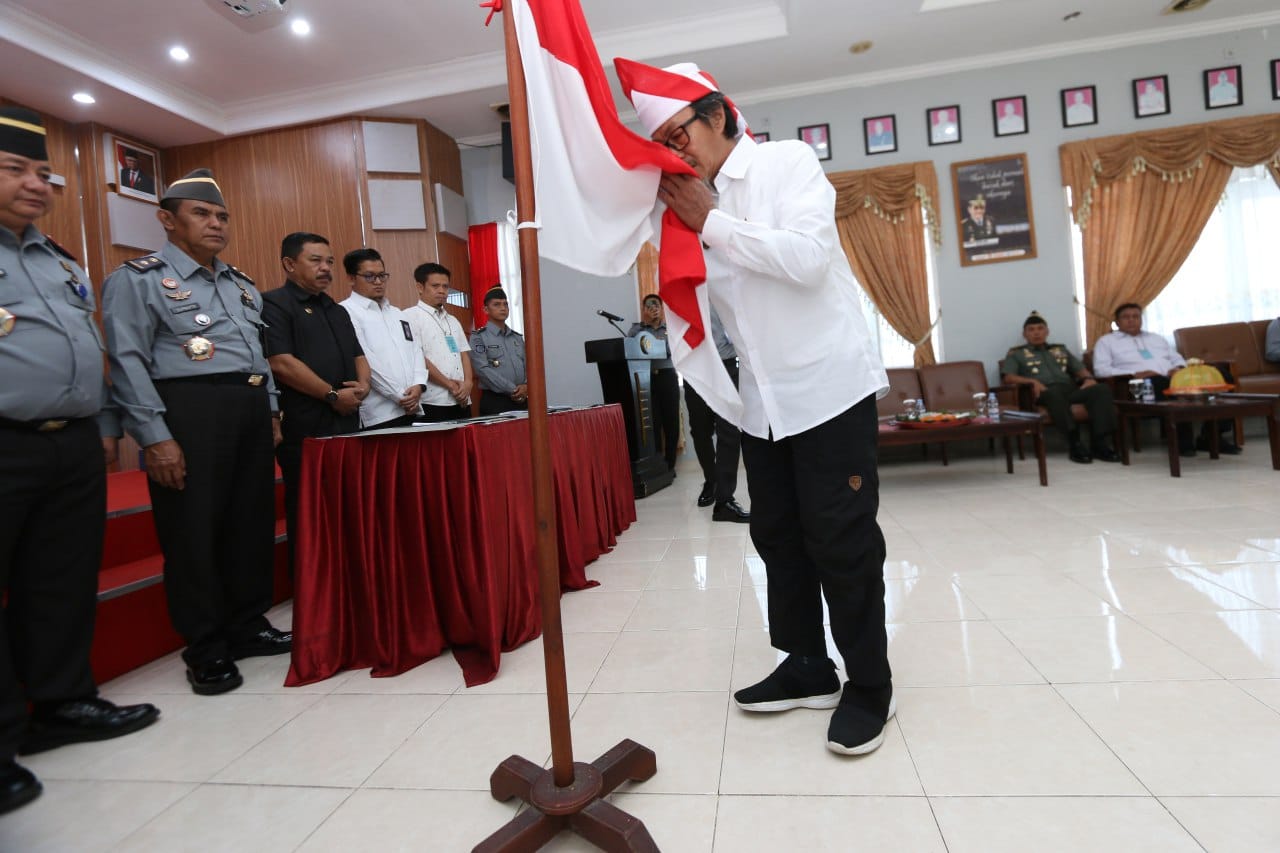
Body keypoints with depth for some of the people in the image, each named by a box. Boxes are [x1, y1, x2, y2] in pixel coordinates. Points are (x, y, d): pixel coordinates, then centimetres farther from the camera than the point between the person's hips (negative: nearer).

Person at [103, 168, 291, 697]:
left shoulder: (241, 285, 20)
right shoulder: (137, 279, -1)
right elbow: (128, 363, -9)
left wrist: (270, 411, 15)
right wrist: (155, 437, -16)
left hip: (251, 409, 7)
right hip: (190, 410, -7)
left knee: (253, 523, 11)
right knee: (194, 531, 0)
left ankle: (248, 628, 25)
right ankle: (206, 650, 12)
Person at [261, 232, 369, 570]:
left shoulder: (337, 310, 21)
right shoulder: (274, 304, -4)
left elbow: (358, 355, 22)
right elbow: (281, 363, -15)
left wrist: (364, 385, 0)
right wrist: (333, 395, -13)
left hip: (346, 424, 8)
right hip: (304, 429, -7)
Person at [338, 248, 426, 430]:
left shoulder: (397, 314, 20)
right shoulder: (346, 313, -3)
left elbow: (416, 351, 14)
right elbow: (365, 362, -11)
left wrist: (418, 385, -5)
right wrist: (400, 397, -11)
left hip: (411, 411, 6)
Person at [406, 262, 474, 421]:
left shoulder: (453, 321, 21)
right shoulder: (411, 317, -1)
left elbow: (464, 354, 15)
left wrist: (468, 383, -4)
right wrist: (450, 384, -10)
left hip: (462, 401, 7)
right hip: (433, 403, -6)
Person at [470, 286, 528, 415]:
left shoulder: (518, 337, 17)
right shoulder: (479, 337, 0)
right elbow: (483, 370, -11)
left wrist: (526, 386, -9)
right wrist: (513, 390, -14)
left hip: (522, 401, 5)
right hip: (494, 401, -5)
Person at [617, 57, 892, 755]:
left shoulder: (788, 161, -6)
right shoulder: (691, 203, 9)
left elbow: (807, 257, -22)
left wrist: (711, 221, -15)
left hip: (829, 384, -6)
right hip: (763, 398, 7)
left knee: (841, 539, -2)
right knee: (777, 534, 11)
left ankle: (868, 685, 16)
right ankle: (807, 668, 27)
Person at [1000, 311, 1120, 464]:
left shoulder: (1061, 350, 33)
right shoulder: (1016, 354, 19)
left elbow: (1081, 369, 26)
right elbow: (1009, 377, 3)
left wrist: (1088, 378, 2)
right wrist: (1033, 381, -15)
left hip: (1070, 389, 5)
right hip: (1044, 393, -4)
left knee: (1102, 390, -27)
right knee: (1056, 393, -42)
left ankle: (1101, 443, -35)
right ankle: (1075, 444, -41)